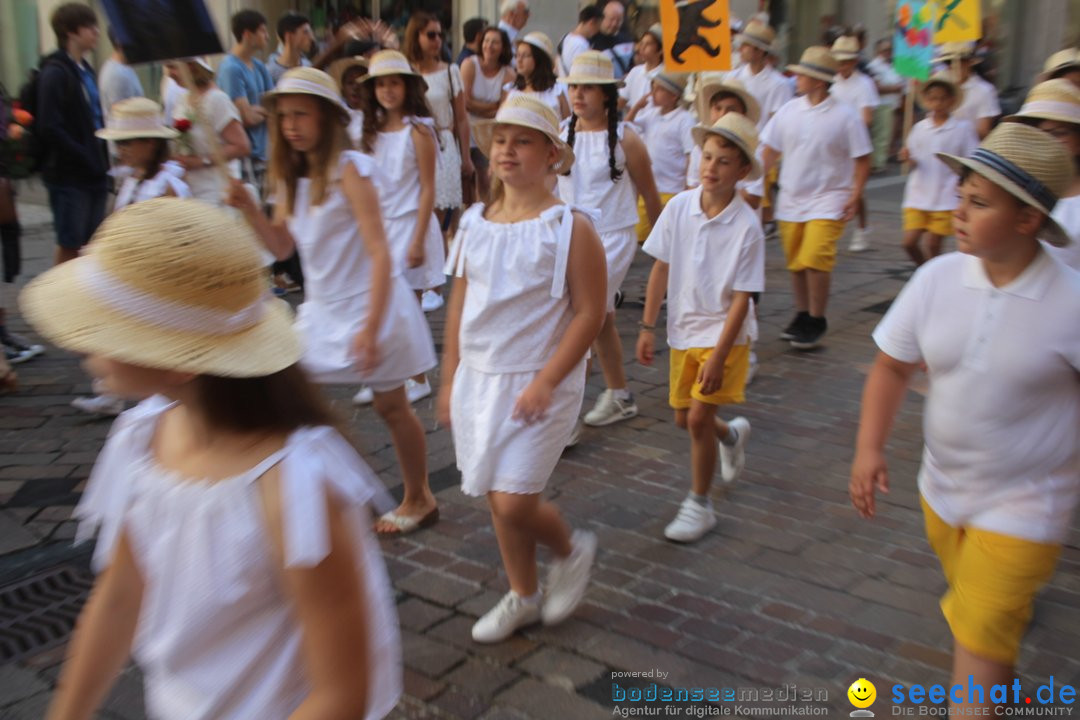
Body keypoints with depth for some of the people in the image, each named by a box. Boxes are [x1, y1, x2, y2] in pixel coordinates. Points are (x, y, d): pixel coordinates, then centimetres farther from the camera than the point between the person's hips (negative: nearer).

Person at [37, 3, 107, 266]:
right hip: (69, 175, -8)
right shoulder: (55, 72, -13)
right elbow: (49, 128, -18)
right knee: (70, 245, 1)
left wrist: (100, 157, 6)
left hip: (92, 174, 8)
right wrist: (85, 157, -17)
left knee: (90, 244, 14)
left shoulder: (84, 69, 13)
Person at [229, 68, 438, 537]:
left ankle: (419, 499, 27)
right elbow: (282, 247, 8)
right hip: (322, 307, 7)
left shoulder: (348, 170, -17)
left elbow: (379, 252, -22)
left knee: (390, 406, 8)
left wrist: (371, 327, -28)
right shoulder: (292, 176, 5)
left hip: (368, 304, -7)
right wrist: (247, 208, -9)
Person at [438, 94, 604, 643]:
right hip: (478, 377, 6)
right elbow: (459, 305, 10)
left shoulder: (570, 228, -12)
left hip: (536, 383, -6)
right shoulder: (474, 223, 4)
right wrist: (449, 380, 9)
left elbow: (590, 313, -13)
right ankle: (523, 597, 35)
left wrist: (545, 381, -19)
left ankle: (572, 549, 25)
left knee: (513, 502, -8)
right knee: (496, 498, 14)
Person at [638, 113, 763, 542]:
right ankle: (732, 435, 48)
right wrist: (648, 327, 0)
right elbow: (661, 270, 1)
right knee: (683, 419, 14)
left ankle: (699, 505, 10)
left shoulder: (747, 226, -17)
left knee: (698, 417, -10)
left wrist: (718, 357, -20)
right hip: (682, 330, 5)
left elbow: (742, 298, -15)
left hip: (723, 333, -4)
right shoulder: (679, 207, -7)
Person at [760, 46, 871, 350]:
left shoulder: (845, 116, -7)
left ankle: (816, 322, 0)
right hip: (791, 200, 5)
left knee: (814, 260, -16)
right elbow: (770, 151, 9)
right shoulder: (789, 110, 3)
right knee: (795, 263, 11)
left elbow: (862, 159, -3)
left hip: (828, 200, -5)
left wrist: (855, 196, -11)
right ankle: (802, 317, 28)